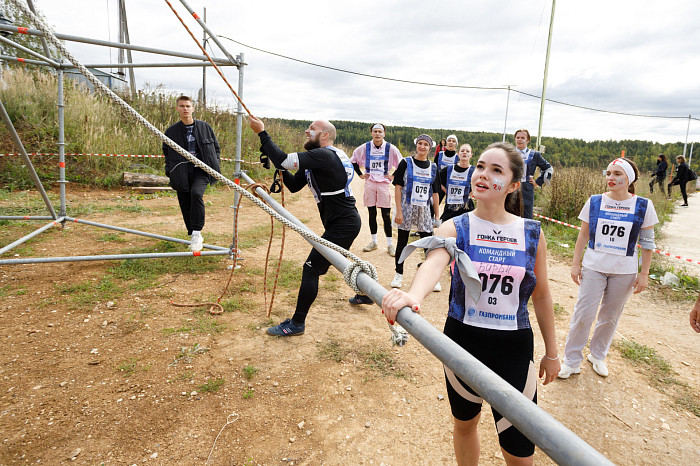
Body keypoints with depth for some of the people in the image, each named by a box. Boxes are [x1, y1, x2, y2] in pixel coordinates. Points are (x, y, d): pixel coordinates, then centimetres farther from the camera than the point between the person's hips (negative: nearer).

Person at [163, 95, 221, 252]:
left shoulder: (205, 127, 6)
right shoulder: (171, 131, 8)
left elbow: (216, 148, 17)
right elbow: (167, 152, 21)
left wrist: (216, 165, 7)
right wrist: (169, 171, 8)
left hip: (202, 170, -2)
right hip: (181, 172, 3)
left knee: (196, 192, -30)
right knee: (185, 204, 4)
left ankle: (197, 232, -23)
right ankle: (194, 237, 20)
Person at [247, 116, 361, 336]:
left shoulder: (324, 155, -19)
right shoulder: (317, 159, 12)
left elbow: (283, 160, -28)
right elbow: (294, 185, 12)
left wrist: (262, 133, -18)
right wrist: (281, 169, -2)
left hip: (342, 225, -11)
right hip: (346, 221, 11)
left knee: (311, 268, -8)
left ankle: (297, 323, 0)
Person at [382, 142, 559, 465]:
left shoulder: (531, 233, -4)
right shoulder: (456, 228, -9)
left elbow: (541, 295, 6)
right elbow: (435, 262, -32)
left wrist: (551, 352, 13)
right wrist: (414, 295, -54)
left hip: (514, 346, 0)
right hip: (462, 341, 0)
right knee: (464, 423, 22)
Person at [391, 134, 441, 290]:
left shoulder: (433, 168, 10)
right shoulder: (406, 163, 1)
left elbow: (435, 194, 12)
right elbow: (398, 187, -4)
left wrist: (437, 216, 8)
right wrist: (399, 211, -12)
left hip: (424, 210, 2)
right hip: (407, 208, -2)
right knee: (402, 242, 5)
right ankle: (399, 274, 21)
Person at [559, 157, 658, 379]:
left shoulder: (643, 206, -3)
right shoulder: (594, 202, -2)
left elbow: (647, 242, 1)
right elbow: (583, 235, 3)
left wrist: (644, 274, 0)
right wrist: (576, 263, 1)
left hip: (624, 272, 0)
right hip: (593, 267, 0)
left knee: (610, 316, 12)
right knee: (583, 314, -1)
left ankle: (598, 356, 32)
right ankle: (572, 361, 12)